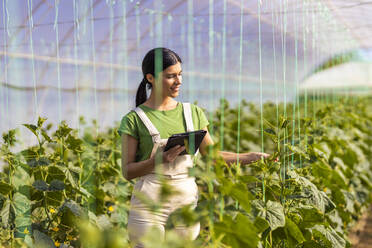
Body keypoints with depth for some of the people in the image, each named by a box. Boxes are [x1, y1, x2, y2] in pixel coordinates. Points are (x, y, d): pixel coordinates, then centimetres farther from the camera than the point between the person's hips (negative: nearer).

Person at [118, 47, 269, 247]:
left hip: (187, 200, 4)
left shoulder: (193, 113, 11)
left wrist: (250, 157, 3)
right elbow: (127, 171, -4)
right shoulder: (134, 119, -2)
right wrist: (158, 160, -21)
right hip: (149, 202, -3)